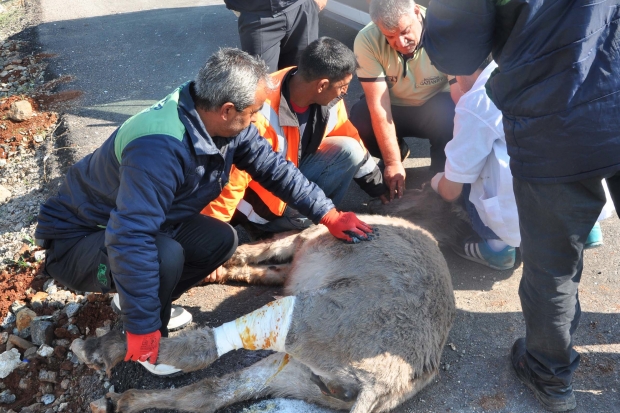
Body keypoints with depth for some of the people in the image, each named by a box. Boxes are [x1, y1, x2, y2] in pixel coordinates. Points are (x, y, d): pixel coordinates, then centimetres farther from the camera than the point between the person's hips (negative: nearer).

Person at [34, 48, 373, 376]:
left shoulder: (221, 122, -12)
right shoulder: (159, 149, -39)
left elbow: (273, 168, -2)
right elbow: (129, 241, -42)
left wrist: (328, 216, -3)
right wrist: (143, 328, -36)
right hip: (74, 239, -8)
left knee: (221, 240, -3)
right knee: (166, 256, -34)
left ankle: (140, 301, 11)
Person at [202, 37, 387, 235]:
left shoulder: (327, 98, -13)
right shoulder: (262, 114, -35)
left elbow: (350, 137, 5)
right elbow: (233, 180, -31)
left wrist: (377, 186, 13)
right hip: (263, 193, -5)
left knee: (349, 150, -14)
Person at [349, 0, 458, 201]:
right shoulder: (367, 41, -25)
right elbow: (378, 104, -27)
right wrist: (393, 163, -30)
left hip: (435, 109, -1)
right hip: (392, 110, 1)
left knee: (452, 113, -35)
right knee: (359, 119, -29)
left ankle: (442, 171, -7)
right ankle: (398, 152, 3)